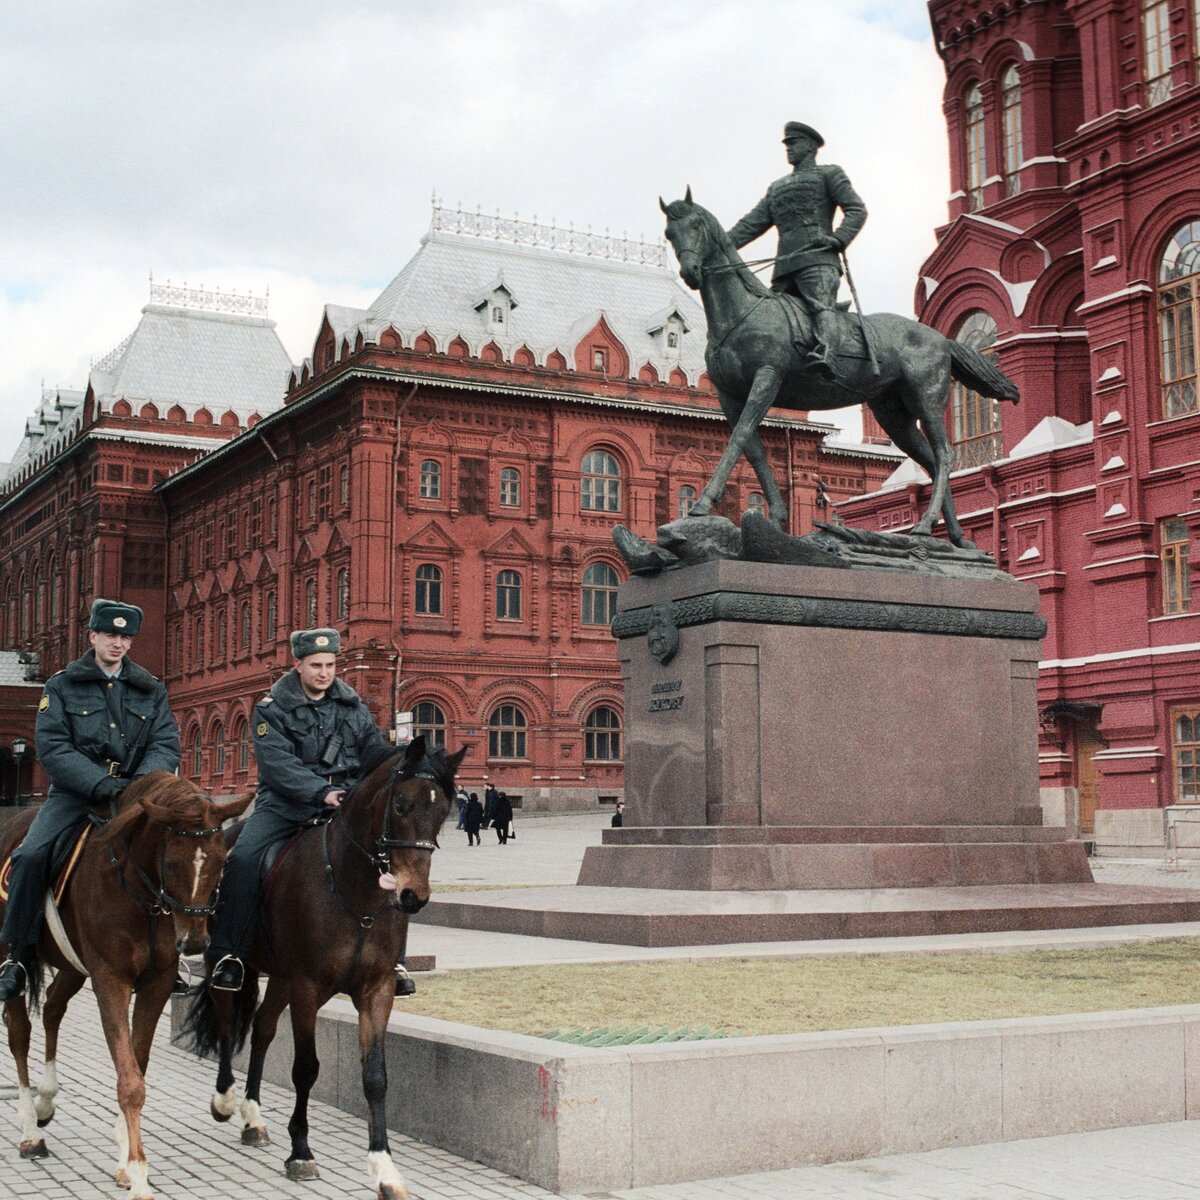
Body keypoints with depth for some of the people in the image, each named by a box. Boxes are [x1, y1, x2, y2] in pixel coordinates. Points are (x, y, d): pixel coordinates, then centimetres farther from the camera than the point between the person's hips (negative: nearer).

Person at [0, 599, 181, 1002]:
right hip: (74, 795, -2)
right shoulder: (62, 686, 5)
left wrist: (142, 783, -19)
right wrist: (102, 784, -20)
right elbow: (51, 747, -7)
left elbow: (166, 745, 3)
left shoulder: (150, 690, 13)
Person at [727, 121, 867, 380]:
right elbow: (753, 223, 24)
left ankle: (824, 354, -50)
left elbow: (857, 210, 4)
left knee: (820, 305, -28)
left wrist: (838, 239, -14)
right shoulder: (777, 188, 33)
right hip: (784, 266, 7)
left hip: (817, 260, -7)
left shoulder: (828, 174, 16)